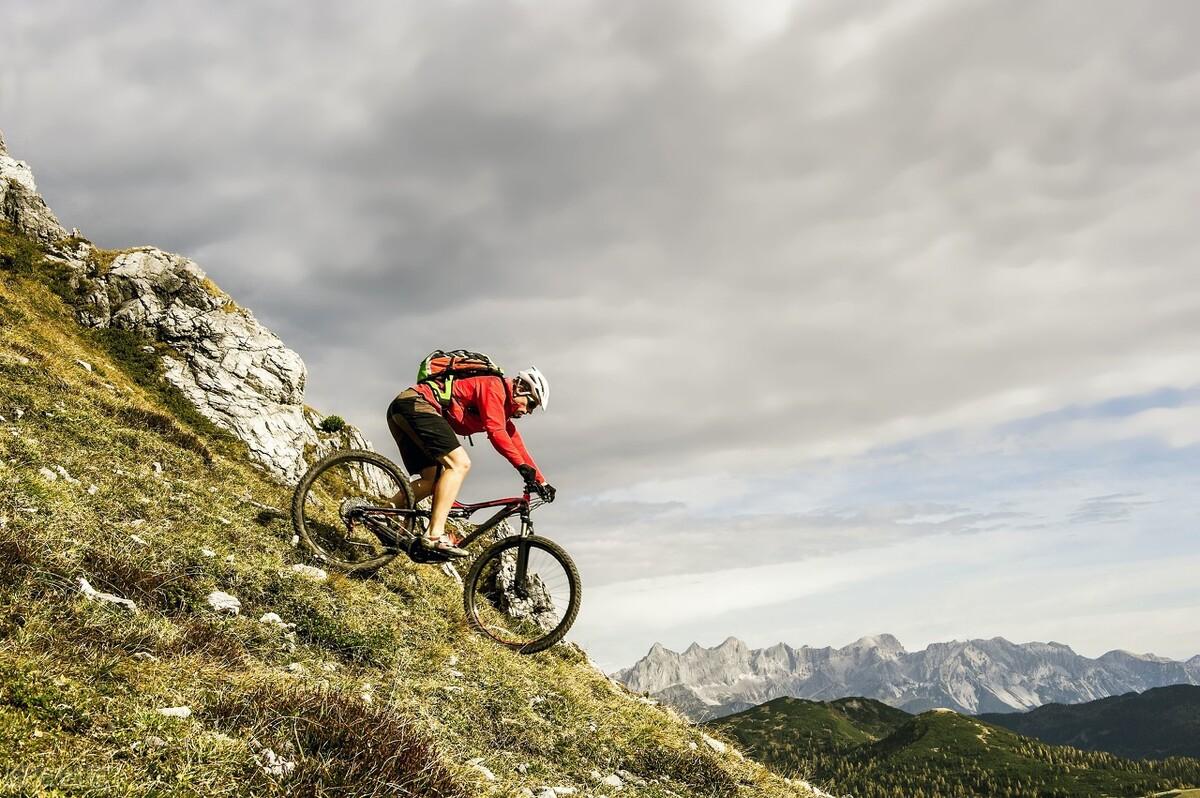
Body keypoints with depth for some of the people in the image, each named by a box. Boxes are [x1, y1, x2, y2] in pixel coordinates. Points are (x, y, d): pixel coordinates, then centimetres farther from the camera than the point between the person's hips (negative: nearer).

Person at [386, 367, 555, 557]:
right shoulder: (495, 386, -6)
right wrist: (523, 467, -22)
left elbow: (518, 447, 21)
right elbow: (495, 432, -19)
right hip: (416, 403, -11)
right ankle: (435, 535, -26)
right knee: (459, 463, -18)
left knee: (432, 481, 9)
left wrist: (541, 482, 15)